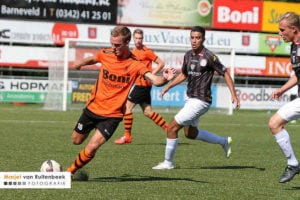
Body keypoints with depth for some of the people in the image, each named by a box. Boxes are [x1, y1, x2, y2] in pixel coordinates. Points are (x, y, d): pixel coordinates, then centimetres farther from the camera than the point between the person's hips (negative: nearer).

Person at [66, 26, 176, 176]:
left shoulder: (135, 65, -16)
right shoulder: (105, 54, -5)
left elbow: (155, 80, -30)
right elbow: (93, 59, 20)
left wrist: (165, 78, -48)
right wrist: (80, 63, 30)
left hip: (112, 115, -4)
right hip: (92, 107, 4)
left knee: (91, 148, -17)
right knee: (76, 140, 21)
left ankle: (71, 171, 8)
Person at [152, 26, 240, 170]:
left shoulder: (209, 57, -17)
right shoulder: (188, 55, 6)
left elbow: (225, 73, -11)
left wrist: (233, 95, -16)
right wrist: (168, 86, 13)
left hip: (200, 101, -9)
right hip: (190, 98, 9)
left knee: (172, 127, -10)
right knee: (190, 133, 22)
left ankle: (168, 162, 5)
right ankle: (224, 142, 36)